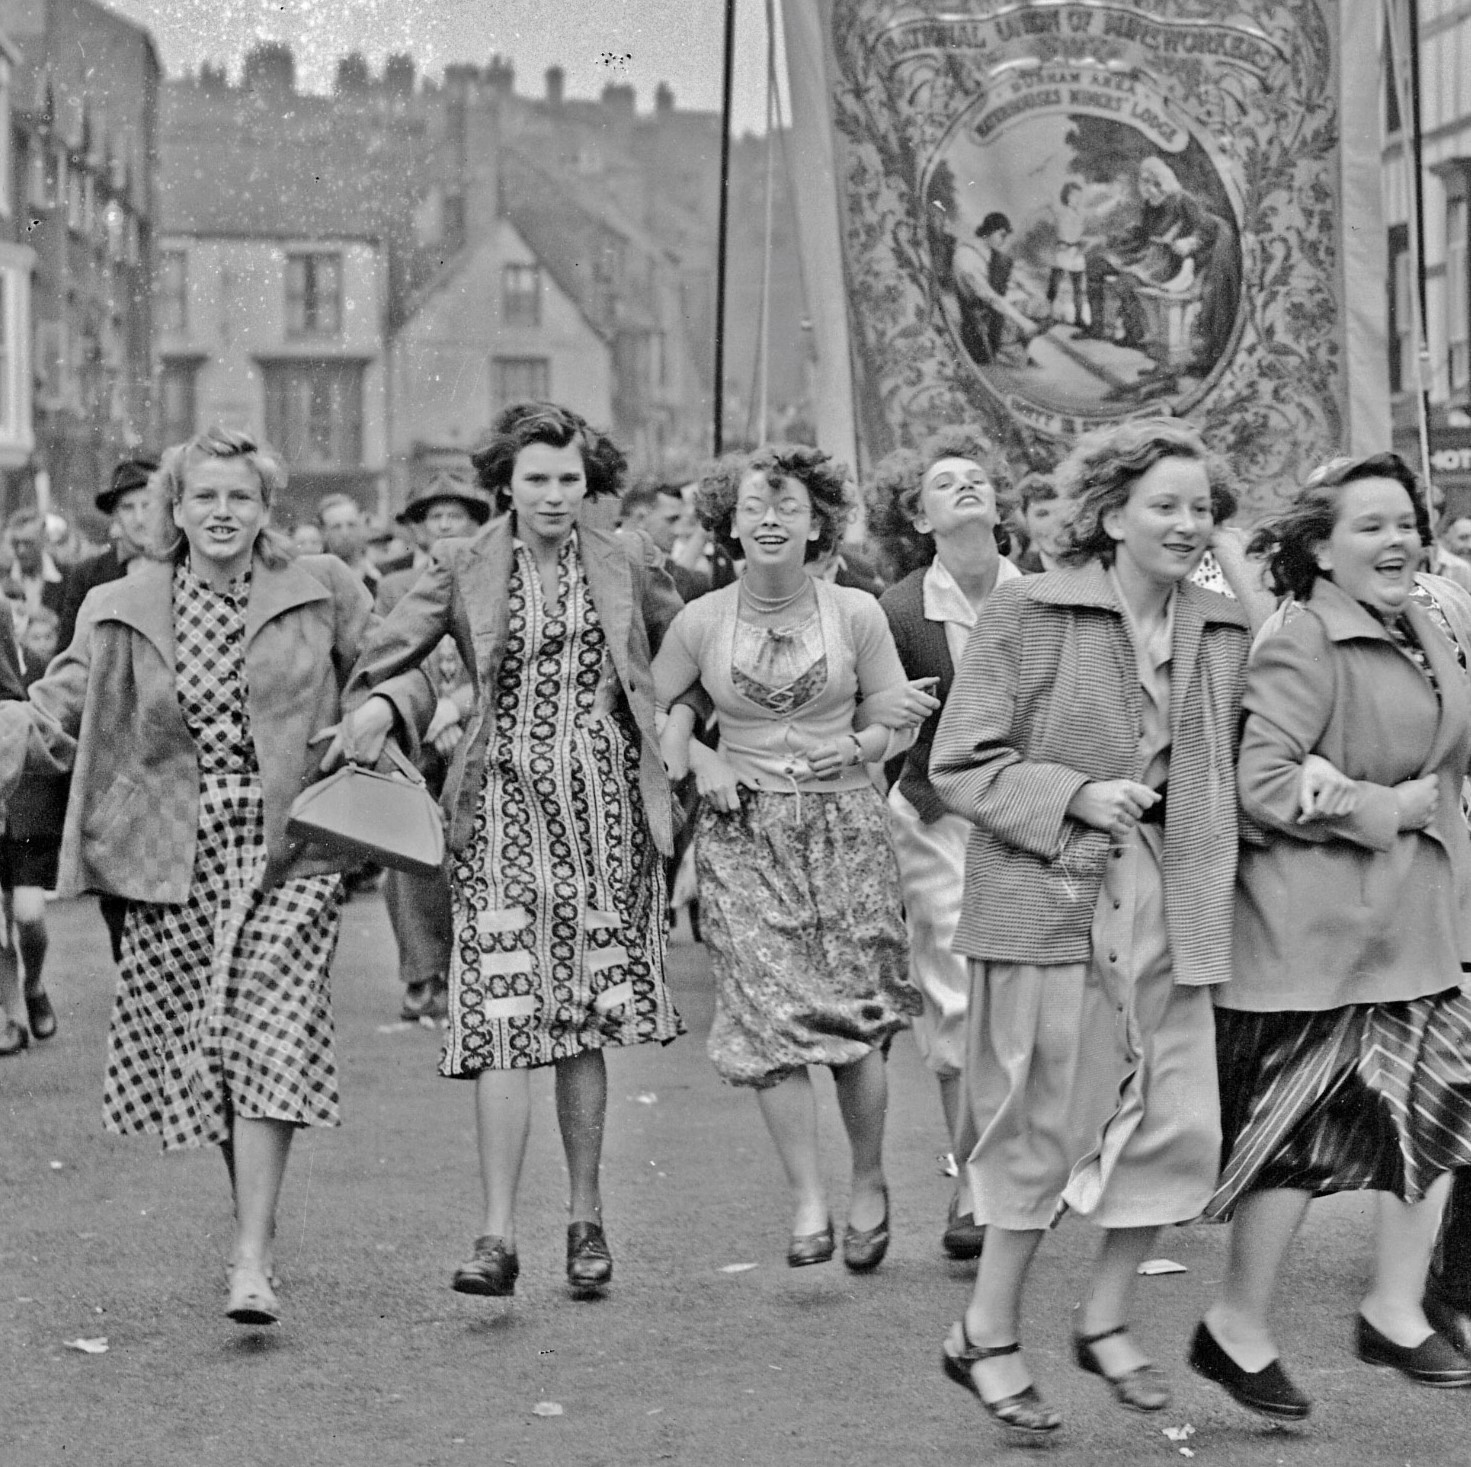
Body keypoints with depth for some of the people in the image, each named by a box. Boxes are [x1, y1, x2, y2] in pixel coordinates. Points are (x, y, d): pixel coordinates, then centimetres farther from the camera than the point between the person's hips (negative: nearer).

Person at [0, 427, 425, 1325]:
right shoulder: (122, 614, 7)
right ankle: (258, 1217, 26)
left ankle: (252, 1262, -15)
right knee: (198, 1048, 5)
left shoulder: (322, 593, 4)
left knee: (268, 1046, -13)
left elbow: (407, 676, 15)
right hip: (175, 859, 2)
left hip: (288, 853, -2)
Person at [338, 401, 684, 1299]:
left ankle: (588, 1220, 18)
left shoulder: (627, 563, 6)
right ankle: (498, 1236, -12)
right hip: (506, 805, -1)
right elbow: (386, 662, 1)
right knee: (502, 1021, -11)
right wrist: (376, 706, -20)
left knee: (587, 1024, 5)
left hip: (604, 803, 1)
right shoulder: (464, 570, 2)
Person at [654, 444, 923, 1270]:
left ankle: (871, 1181, 20)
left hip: (846, 825, -1)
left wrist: (857, 745, -11)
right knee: (770, 1016, -9)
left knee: (856, 1015, -3)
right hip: (744, 834, 1)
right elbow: (650, 706, 14)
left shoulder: (856, 613, -1)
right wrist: (696, 759, -2)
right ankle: (809, 1203, -2)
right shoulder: (702, 621, 1)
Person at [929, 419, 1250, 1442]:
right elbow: (959, 765, -5)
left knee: (1181, 1125, 1)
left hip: (1169, 908, 5)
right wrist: (1073, 797, -17)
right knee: (1049, 1123, 1)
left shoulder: (1225, 630, 10)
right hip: (1051, 901, -5)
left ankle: (1107, 1317, 24)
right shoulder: (1030, 614, -6)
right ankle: (989, 1336, 19)